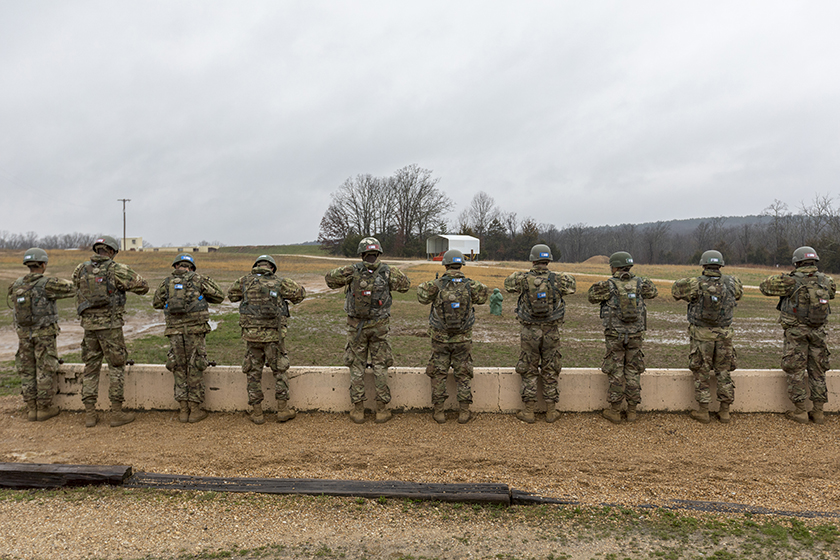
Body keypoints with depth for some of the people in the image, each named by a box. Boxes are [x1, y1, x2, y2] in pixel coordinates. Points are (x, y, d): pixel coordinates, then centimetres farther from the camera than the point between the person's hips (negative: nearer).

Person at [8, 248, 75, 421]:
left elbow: (10, 297, 23)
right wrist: (66, 282, 14)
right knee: (45, 372, 4)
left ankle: (31, 409, 16)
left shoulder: (17, 285, 2)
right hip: (44, 334, -5)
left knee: (27, 372, 11)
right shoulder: (47, 285, -16)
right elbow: (72, 289, -8)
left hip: (24, 334, 5)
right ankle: (44, 409, 9)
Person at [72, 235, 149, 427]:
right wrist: (125, 284, 11)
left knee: (91, 368, 12)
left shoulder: (81, 270, 6)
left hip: (88, 324, 5)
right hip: (110, 325, -4)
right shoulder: (116, 269, -9)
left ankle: (90, 415, 14)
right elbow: (142, 286, -6)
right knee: (116, 367, 5)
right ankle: (116, 413, 6)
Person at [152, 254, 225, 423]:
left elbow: (156, 303, 22)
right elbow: (219, 296, 5)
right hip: (195, 330, -2)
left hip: (175, 331, 2)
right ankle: (195, 410, 7)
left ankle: (184, 410, 12)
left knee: (179, 369, 11)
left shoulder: (167, 282, 10)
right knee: (195, 369, 5)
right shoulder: (198, 279, 3)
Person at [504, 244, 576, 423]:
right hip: (551, 333, 1)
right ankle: (551, 412, 17)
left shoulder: (524, 280, -10)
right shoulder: (557, 280, -7)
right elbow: (573, 285, 16)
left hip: (529, 333, -1)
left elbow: (508, 283, 12)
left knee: (528, 372, 9)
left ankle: (528, 412, 11)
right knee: (550, 372, 11)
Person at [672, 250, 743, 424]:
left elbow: (676, 288, -1)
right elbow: (740, 291, 20)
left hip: (702, 336, -3)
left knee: (702, 374, 8)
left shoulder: (697, 284, -15)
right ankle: (724, 412, 18)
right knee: (724, 374, 13)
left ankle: (703, 412, 12)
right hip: (724, 336, 3)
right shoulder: (731, 282, -3)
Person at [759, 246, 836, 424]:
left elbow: (765, 286, -5)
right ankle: (818, 411, 17)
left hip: (796, 332, -4)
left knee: (796, 371, 4)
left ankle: (800, 412, 6)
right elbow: (832, 291, 25)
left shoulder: (792, 280, -13)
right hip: (818, 332, 4)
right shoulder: (826, 281, 2)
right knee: (818, 371, 13)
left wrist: (783, 278, 10)